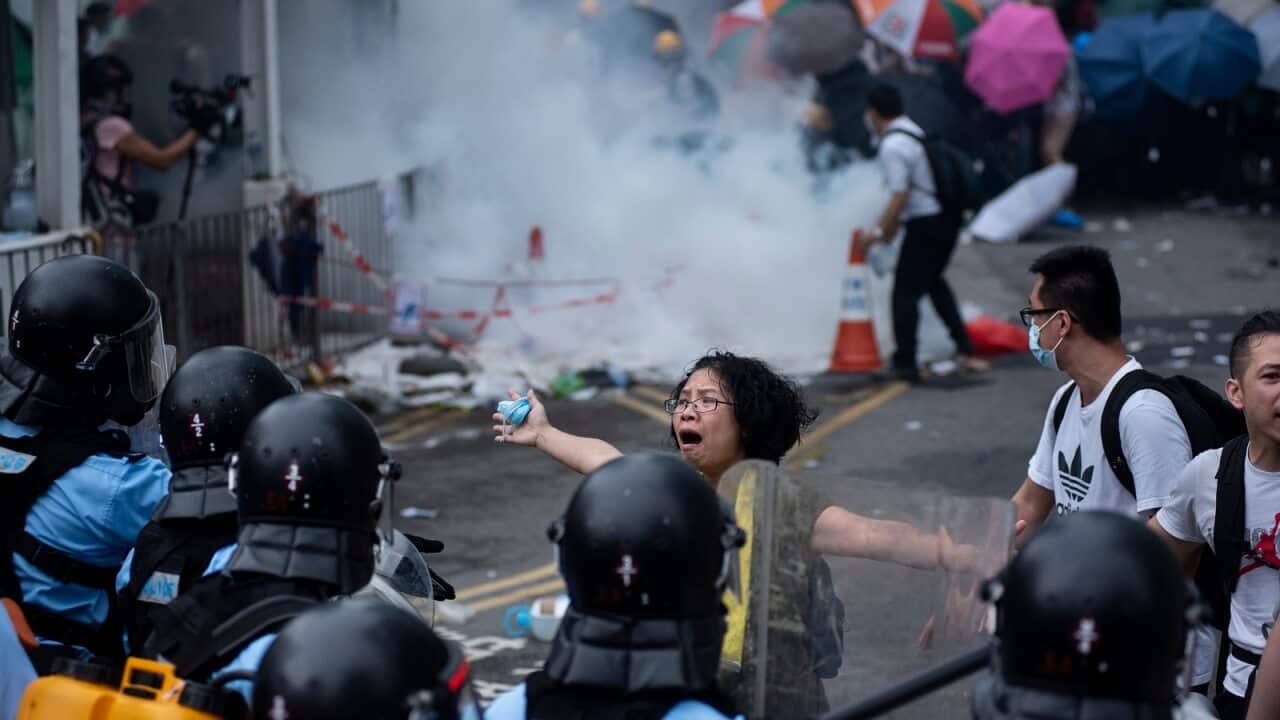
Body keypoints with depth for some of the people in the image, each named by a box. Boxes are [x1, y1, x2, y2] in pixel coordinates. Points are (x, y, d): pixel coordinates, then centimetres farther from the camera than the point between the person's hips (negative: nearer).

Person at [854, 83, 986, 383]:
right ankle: (964, 349, 24)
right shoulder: (914, 132, 14)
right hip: (948, 215, 10)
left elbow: (900, 197, -20)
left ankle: (905, 364, 3)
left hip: (927, 223, -10)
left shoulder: (892, 147, -16)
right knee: (932, 281, 27)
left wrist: (878, 232, -11)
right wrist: (889, 226, 21)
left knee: (906, 292, 0)